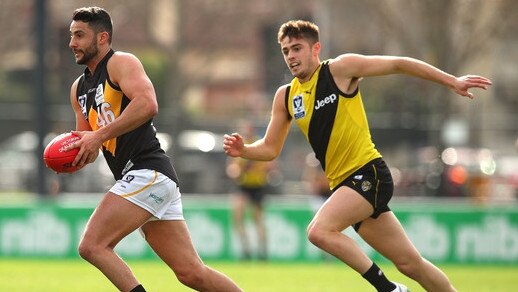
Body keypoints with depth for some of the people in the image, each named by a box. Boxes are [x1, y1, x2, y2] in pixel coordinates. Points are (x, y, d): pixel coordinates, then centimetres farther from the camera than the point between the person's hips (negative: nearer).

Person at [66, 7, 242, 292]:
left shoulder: (121, 63, -4)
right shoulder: (79, 89, 22)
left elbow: (147, 104, -22)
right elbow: (87, 146, 27)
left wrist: (100, 135, -22)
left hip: (148, 173, -9)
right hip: (138, 181, 9)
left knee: (91, 246, -17)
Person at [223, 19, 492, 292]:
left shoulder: (339, 69, -6)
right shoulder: (286, 97, 10)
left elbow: (398, 64, -3)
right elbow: (270, 148, 17)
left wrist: (452, 81, -5)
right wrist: (243, 150, -5)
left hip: (368, 173, -6)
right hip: (344, 184, 6)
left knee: (319, 230, -25)